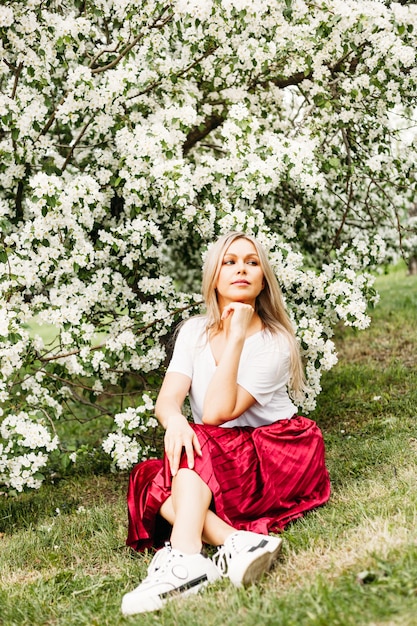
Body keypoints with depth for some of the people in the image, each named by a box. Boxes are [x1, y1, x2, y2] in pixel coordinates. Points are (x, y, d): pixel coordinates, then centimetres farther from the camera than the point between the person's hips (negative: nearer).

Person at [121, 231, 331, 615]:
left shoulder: (274, 343, -9)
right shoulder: (195, 331, 6)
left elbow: (217, 412, -20)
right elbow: (167, 399, -8)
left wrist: (237, 337, -21)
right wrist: (174, 419, -32)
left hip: (275, 458, -4)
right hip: (210, 469, 5)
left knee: (198, 446, -32)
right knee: (151, 482, -23)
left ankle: (184, 558, -51)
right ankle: (238, 541, -42)